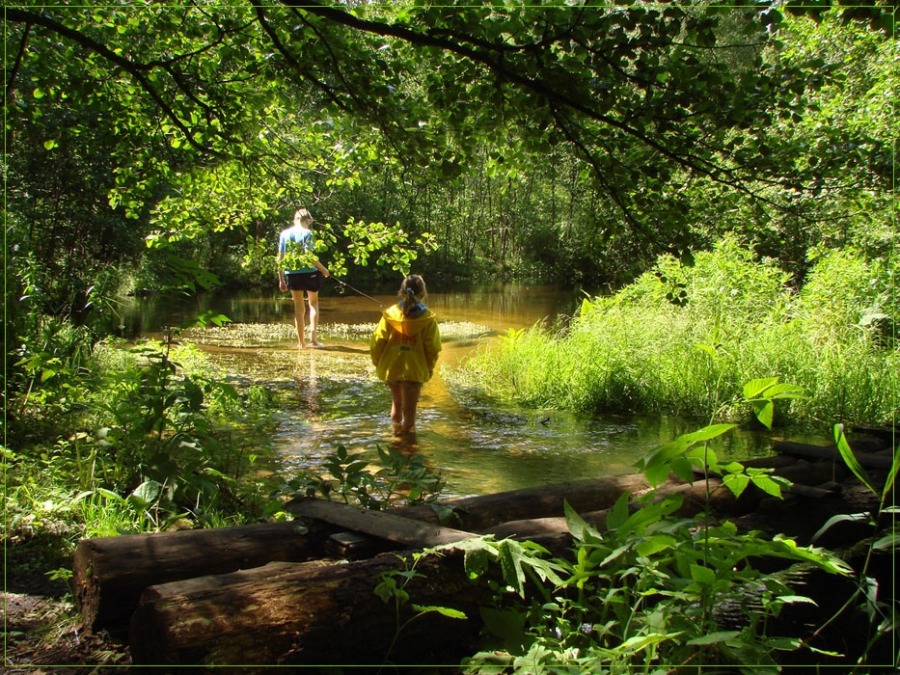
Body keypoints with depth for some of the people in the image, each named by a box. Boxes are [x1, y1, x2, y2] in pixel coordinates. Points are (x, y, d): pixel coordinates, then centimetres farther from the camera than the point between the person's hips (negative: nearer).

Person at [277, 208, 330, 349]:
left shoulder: (284, 234, 6)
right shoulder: (306, 233, -9)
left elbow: (280, 258, 5)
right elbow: (309, 256, -20)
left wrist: (281, 279, 10)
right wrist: (322, 268, -12)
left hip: (291, 274, 3)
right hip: (308, 272, -3)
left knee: (298, 308, 12)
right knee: (313, 303, 17)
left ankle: (301, 342, 13)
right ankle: (313, 336, 3)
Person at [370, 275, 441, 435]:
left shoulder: (390, 314, -2)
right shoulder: (428, 318, -7)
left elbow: (377, 342, -2)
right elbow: (432, 348, -8)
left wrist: (378, 363, 11)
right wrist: (429, 368, 6)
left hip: (391, 367, 3)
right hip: (415, 369, -3)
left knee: (396, 402, 24)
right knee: (409, 408, 3)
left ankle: (396, 429, 35)